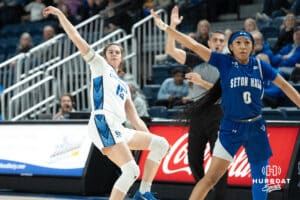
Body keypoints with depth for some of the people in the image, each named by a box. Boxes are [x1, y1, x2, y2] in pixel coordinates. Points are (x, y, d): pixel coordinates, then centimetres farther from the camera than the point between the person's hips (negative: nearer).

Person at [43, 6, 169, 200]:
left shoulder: (123, 86, 31)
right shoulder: (100, 65, 15)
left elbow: (134, 118, 27)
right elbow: (76, 38, 9)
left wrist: (151, 139, 21)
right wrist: (60, 14, 3)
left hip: (118, 129, 8)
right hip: (103, 124, -8)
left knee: (161, 144, 5)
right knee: (131, 170, -20)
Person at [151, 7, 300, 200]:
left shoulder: (260, 65, 1)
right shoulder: (224, 62, -6)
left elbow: (284, 85, 8)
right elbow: (194, 45, -11)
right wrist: (166, 28, -16)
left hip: (256, 128, 3)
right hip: (231, 128, -3)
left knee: (260, 179, 8)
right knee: (211, 177, -9)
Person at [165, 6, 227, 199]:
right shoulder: (197, 61, 11)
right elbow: (171, 50, 4)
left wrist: (202, 82, -14)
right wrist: (172, 26, -5)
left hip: (217, 113, -4)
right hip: (197, 113, 4)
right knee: (194, 158, 7)